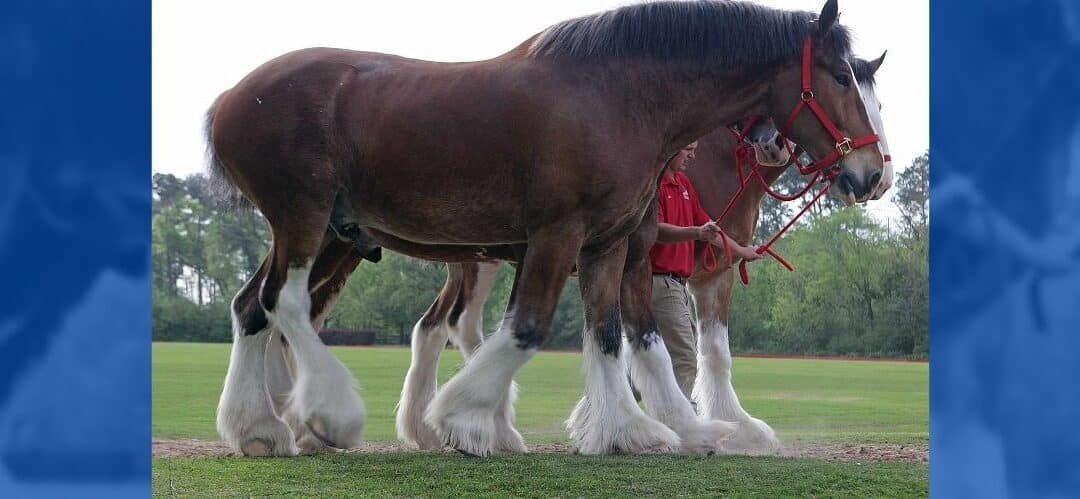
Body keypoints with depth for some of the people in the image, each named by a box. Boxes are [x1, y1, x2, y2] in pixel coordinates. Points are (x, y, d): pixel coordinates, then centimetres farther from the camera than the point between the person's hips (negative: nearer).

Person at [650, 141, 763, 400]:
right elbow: (655, 229, -26)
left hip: (678, 281, 11)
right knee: (685, 359, -14)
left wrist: (738, 250, 32)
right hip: (661, 279, -11)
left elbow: (705, 223, 28)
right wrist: (697, 233, -39)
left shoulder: (683, 183, 19)